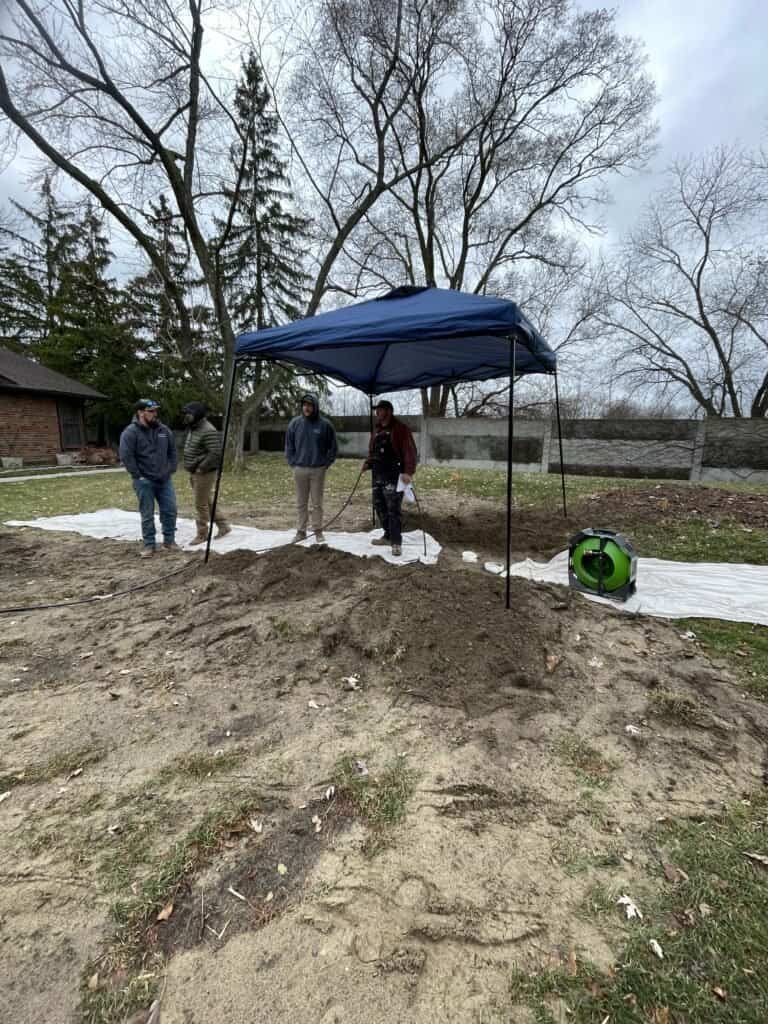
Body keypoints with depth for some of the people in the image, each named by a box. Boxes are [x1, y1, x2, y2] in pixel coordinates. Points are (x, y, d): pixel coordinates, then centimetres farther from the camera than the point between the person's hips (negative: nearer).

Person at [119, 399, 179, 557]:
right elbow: (126, 456, -14)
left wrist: (172, 470, 8)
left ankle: (169, 541, 20)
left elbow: (173, 451, 15)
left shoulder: (164, 430, 6)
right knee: (147, 515, 3)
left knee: (170, 511, 6)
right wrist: (137, 476, -14)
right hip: (144, 481, -5)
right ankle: (148, 545, 13)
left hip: (165, 479, 5)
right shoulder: (130, 432, -10)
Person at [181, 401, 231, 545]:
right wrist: (190, 467, 13)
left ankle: (202, 534, 11)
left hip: (204, 473, -10)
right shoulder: (192, 429, 12)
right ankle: (223, 526, 26)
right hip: (194, 473, 10)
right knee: (208, 501, 16)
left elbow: (216, 453, -26)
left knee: (201, 504, -2)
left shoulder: (208, 431, -19)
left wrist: (201, 468, -22)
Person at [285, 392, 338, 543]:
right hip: (299, 469, 2)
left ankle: (318, 531, 16)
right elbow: (289, 446, 9)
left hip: (318, 470, -2)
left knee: (317, 503, 5)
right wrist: (293, 463, 4)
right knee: (301, 503, 9)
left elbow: (333, 447, 4)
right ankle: (301, 531, 18)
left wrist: (326, 464, 0)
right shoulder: (295, 423, 1)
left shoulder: (325, 424, -5)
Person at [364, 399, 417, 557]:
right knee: (379, 506, 12)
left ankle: (396, 542, -3)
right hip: (378, 476, 8)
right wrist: (368, 463, 6)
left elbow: (410, 451, -14)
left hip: (394, 476, -8)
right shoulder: (377, 430, 18)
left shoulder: (400, 428, -7)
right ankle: (388, 535, 26)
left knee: (393, 509, -8)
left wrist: (408, 472, -25)